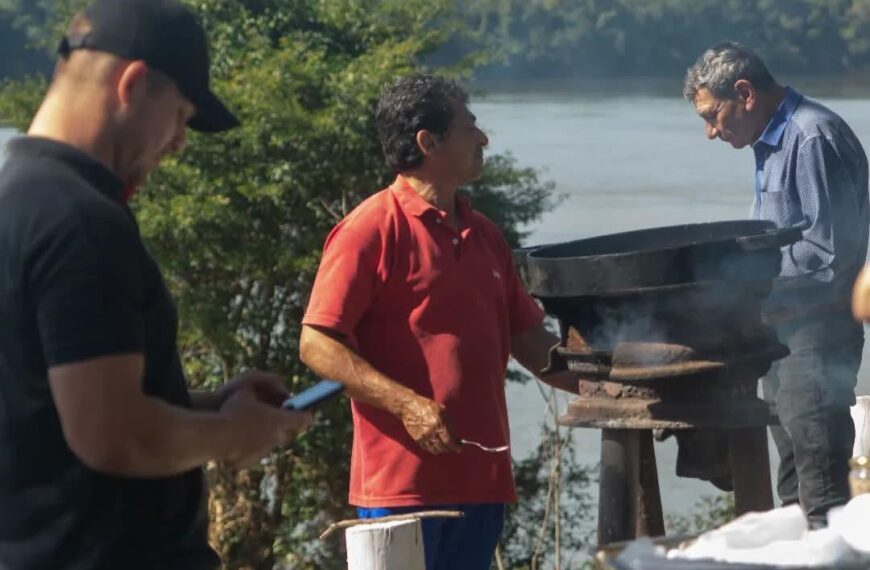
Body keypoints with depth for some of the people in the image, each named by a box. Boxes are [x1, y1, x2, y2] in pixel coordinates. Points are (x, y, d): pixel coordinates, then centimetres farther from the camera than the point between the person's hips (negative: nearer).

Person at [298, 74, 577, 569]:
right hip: (403, 485, -7)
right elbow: (318, 345, -11)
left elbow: (530, 343, 22)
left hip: (481, 480, 8)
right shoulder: (373, 229, -7)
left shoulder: (484, 235, 17)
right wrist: (405, 404, -21)